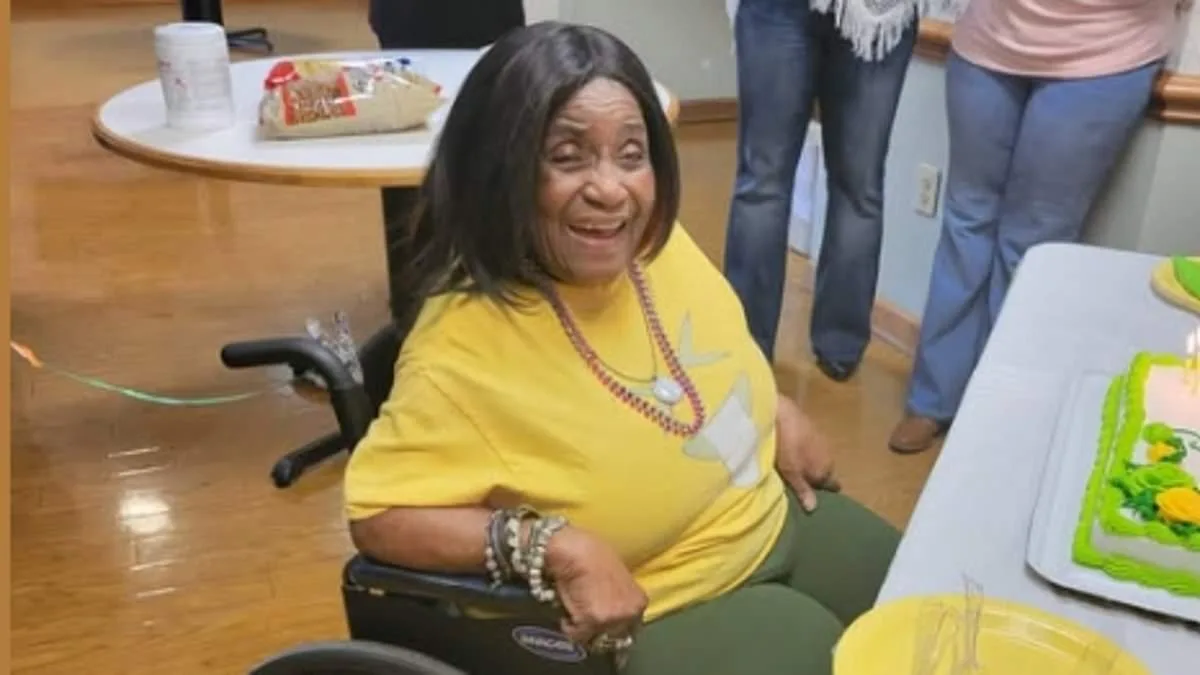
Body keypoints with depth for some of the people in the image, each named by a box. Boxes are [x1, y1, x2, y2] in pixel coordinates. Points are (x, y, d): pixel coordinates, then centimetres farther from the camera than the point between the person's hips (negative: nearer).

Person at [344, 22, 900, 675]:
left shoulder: (654, 241, -9)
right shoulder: (466, 347, -31)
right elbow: (377, 515, -27)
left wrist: (777, 408, 2)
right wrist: (558, 545, -35)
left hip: (778, 520, 7)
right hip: (661, 611, -7)